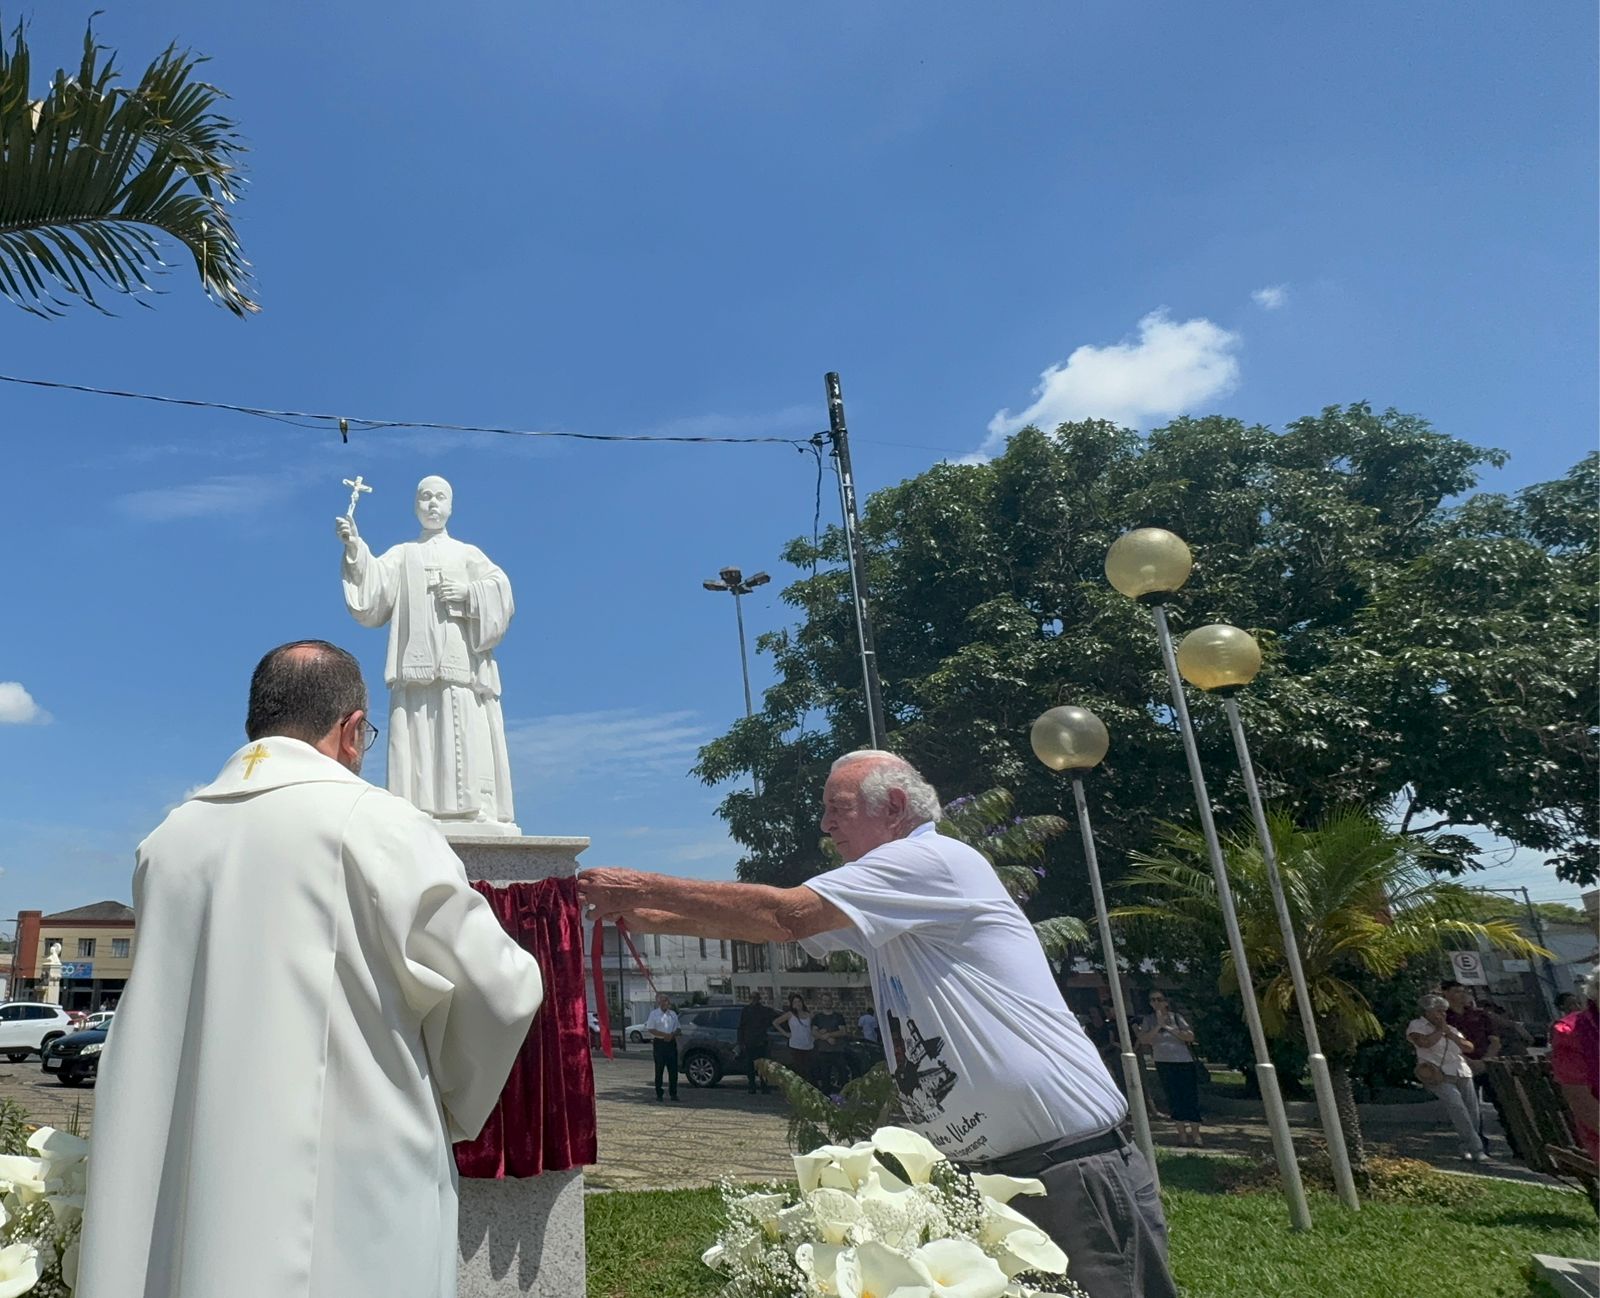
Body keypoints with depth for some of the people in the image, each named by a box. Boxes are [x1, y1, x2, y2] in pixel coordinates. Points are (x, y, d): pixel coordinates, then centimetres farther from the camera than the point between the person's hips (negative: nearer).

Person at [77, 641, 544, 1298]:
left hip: (185, 1189, 6)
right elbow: (500, 992, -11)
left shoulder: (167, 840, 4)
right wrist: (453, 1101, 9)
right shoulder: (374, 823, -14)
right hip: (350, 1197, -5)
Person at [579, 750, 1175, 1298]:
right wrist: (636, 912, 7)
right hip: (981, 1173, 9)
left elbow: (785, 915, -21)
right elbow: (783, 926, 13)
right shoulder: (878, 909, 15)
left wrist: (645, 887, -14)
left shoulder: (935, 859, -14)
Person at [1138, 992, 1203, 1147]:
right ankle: (1182, 1133, 13)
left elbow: (1190, 1036, -10)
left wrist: (1168, 1027, -16)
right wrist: (1158, 1026, -17)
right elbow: (1143, 1039, -9)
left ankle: (1196, 1134, 5)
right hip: (1163, 1063, 2)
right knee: (1174, 1099, 3)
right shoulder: (1148, 1020, 3)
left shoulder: (1176, 1017, -1)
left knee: (1191, 1097, -3)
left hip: (1184, 1061, -2)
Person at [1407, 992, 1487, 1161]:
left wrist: (1449, 1033, 0)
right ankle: (1476, 1149, -18)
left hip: (1463, 1075, 6)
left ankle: (1467, 1147, 13)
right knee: (1458, 1109, -22)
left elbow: (1469, 1047, 13)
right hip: (1440, 1076, -6)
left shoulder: (1450, 1028, 23)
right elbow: (1424, 1042, -18)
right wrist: (1440, 1030, -4)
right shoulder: (1416, 1025, 2)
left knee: (1473, 1114, -2)